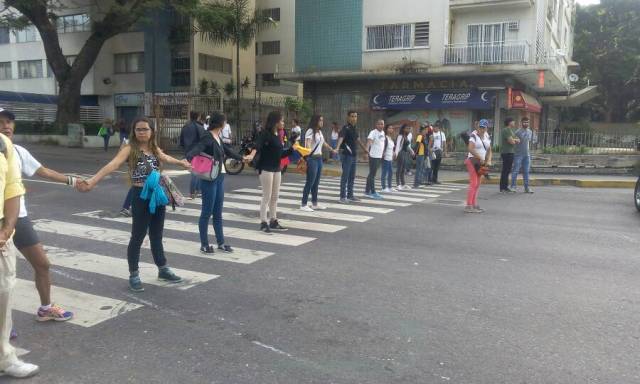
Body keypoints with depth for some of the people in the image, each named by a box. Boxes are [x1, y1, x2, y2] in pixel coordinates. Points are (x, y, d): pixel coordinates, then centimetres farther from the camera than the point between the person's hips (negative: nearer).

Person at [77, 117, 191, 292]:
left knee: (156, 236, 19)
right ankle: (133, 276, 17)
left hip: (157, 195, 6)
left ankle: (163, 269, 33)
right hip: (141, 197, -6)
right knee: (137, 237, 3)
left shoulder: (155, 149, 8)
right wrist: (92, 181, -41)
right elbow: (113, 164, -27)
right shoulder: (130, 149, -11)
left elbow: (165, 158, 31)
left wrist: (181, 162, 49)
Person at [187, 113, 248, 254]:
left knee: (218, 213, 14)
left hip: (220, 178, 8)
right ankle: (204, 244, 10)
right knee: (207, 213, 0)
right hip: (209, 179, -8)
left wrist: (241, 158, 41)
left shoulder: (218, 137, 12)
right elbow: (196, 149, -27)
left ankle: (221, 243, 22)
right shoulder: (207, 138, -13)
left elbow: (227, 150, 28)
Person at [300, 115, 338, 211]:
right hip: (312, 159, -8)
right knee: (310, 182, -7)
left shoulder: (320, 132, 14)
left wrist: (332, 150, 42)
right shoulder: (310, 131, -12)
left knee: (316, 182, 11)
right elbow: (308, 144, -26)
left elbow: (324, 143, 30)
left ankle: (314, 203, 18)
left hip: (319, 158, 8)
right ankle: (303, 204, -3)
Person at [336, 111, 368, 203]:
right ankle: (343, 196, -1)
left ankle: (350, 195, 20)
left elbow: (357, 140, 30)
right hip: (346, 155, -8)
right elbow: (340, 138, -30)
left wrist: (365, 149, 42)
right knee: (345, 176, -5)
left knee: (352, 177, 12)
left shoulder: (354, 129, 13)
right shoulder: (345, 128, -12)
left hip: (354, 155, 8)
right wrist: (337, 147, -49)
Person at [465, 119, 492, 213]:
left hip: (481, 163, 8)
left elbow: (489, 150, 17)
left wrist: (488, 160, 1)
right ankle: (468, 206, -11)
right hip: (473, 161, -8)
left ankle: (474, 204, 15)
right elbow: (470, 149, -23)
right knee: (473, 183, -13)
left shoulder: (487, 136, 13)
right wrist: (480, 158, -19)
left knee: (478, 184, 9)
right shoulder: (473, 135, -11)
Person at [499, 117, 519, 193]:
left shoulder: (511, 130, 20)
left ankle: (505, 187, 19)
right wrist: (515, 140, 2)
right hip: (507, 152, -10)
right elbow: (511, 141, -20)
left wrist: (514, 140, -3)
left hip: (510, 152, 10)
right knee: (505, 170, -9)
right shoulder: (506, 130, -13)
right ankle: (503, 188, -6)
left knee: (507, 170, 13)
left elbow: (518, 140, 20)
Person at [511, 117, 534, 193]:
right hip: (518, 154, -6)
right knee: (515, 171, -4)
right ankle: (513, 186, 2)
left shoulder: (530, 132, 12)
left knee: (526, 172, 7)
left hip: (527, 155, 6)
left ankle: (527, 187, 10)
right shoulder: (518, 132, -8)